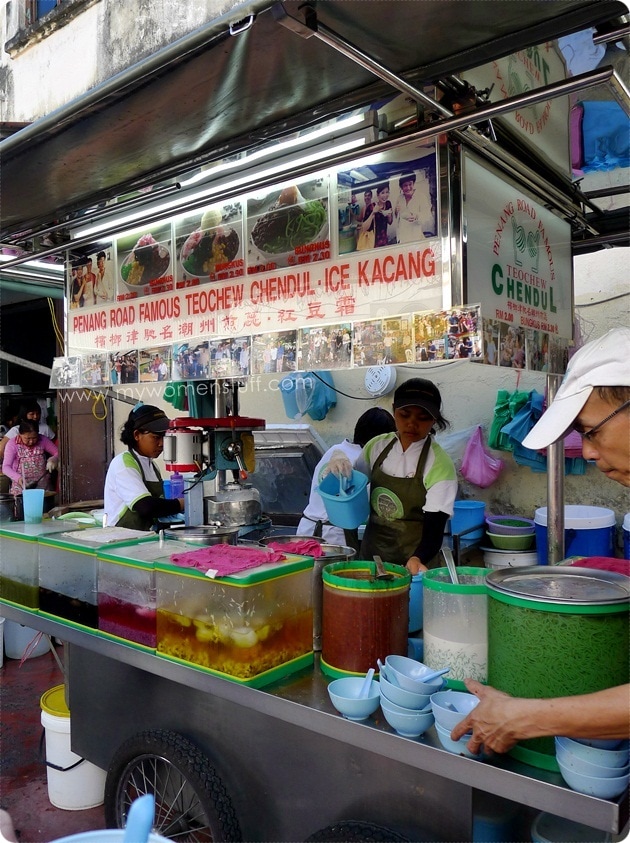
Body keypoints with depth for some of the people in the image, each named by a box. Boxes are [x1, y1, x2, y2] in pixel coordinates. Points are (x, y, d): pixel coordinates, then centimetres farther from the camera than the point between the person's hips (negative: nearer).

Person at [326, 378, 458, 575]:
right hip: (371, 552, 5)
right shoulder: (377, 446, -1)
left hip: (412, 559, -4)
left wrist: (417, 559, -38)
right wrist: (339, 464, -9)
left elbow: (434, 529, -19)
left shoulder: (439, 464, -16)